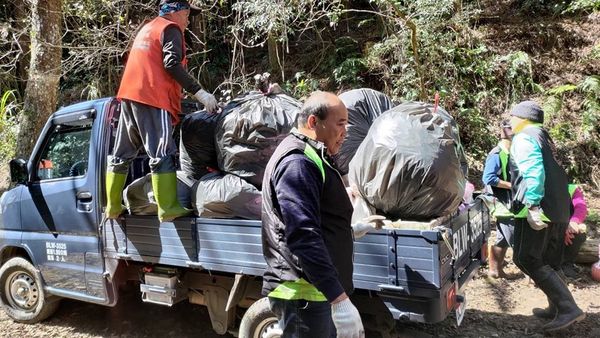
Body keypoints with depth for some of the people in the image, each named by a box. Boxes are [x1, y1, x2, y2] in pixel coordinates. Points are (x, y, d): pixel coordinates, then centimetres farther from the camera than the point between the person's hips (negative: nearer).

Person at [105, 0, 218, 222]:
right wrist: (200, 93, -17)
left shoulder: (147, 28, 29)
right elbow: (172, 64, -13)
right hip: (152, 97, -9)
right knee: (162, 154, -12)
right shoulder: (170, 28, 2)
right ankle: (168, 209, -15)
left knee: (122, 154, 11)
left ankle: (113, 207, 16)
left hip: (130, 95, 9)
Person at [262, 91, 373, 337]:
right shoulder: (297, 162, -19)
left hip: (320, 290, 10)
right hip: (304, 294, -10)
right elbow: (303, 236, -29)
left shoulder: (310, 158, 16)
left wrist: (350, 230, 34)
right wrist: (340, 300, -31)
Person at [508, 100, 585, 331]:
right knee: (538, 257, 18)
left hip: (536, 207, -10)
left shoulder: (524, 138, -8)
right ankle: (558, 306, 23)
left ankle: (568, 309, -14)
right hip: (554, 206, 10)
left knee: (525, 259, -11)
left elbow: (533, 172, -24)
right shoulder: (543, 137, 23)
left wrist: (532, 206, -30)